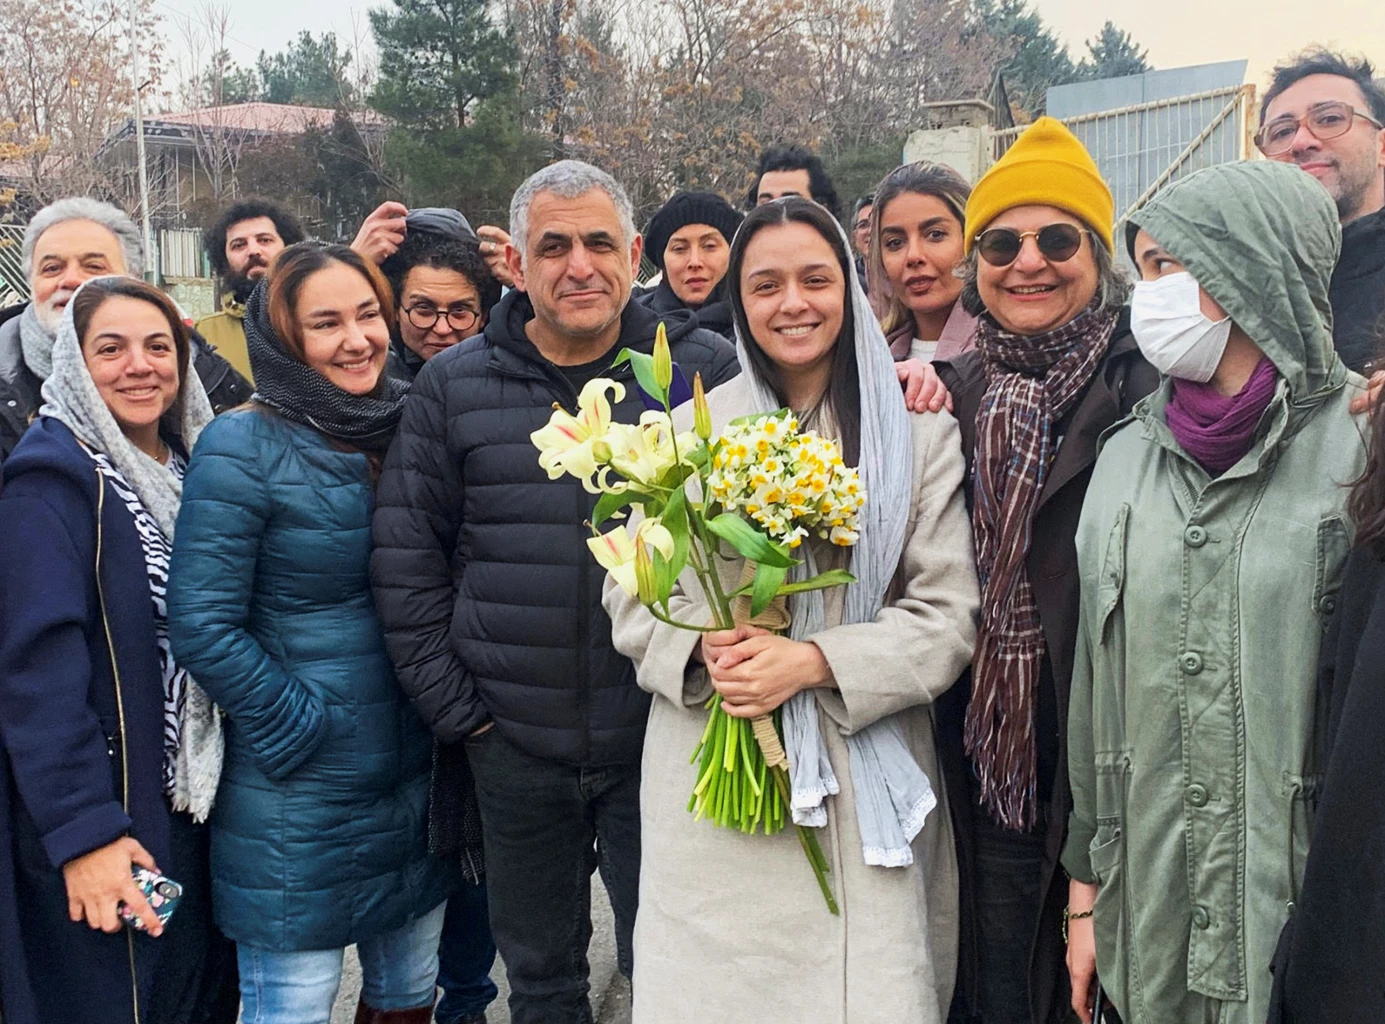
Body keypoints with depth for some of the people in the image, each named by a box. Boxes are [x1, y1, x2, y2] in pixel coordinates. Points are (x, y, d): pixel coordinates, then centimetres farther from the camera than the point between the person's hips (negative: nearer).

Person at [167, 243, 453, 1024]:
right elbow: (202, 626, -15)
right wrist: (305, 732, -14)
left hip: (416, 782, 6)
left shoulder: (406, 427, 4)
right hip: (299, 802, -5)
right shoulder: (243, 448, -13)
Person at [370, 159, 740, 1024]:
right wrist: (455, 708, 0)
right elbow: (406, 560, 3)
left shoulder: (706, 370, -4)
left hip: (663, 738, -1)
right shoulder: (454, 385, 0)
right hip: (513, 745, 2)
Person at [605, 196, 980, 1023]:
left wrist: (813, 660, -15)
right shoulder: (692, 430, 7)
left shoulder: (919, 431, 2)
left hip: (862, 783, -1)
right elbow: (633, 594, 7)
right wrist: (703, 647, -14)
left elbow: (948, 614, -2)